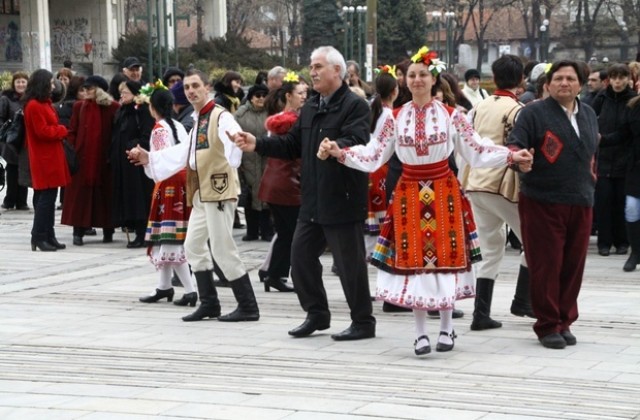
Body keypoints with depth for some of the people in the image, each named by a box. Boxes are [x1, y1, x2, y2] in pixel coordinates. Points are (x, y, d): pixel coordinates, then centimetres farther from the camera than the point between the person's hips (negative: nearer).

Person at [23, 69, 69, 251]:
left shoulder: (43, 103, 17)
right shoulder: (34, 106, -15)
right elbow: (42, 131, -19)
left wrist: (58, 130, 3)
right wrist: (62, 130, -7)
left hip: (50, 157, 10)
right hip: (44, 159, -10)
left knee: (48, 198, 11)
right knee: (46, 197, -10)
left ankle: (48, 236, 14)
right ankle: (39, 237, -8)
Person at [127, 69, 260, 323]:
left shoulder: (221, 117, -13)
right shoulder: (198, 120, 16)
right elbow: (185, 153, 26)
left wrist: (235, 142, -58)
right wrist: (149, 158, 27)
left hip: (219, 191, -10)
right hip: (202, 194, 10)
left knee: (223, 250, -8)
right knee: (194, 246, 15)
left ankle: (247, 307, -1)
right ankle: (209, 304, 22)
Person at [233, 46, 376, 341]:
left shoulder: (355, 106, -10)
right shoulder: (310, 108, 16)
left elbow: (357, 142, -25)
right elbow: (293, 146, 17)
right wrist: (257, 145, 6)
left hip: (342, 200, -8)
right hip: (313, 200, 8)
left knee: (350, 261, -1)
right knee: (301, 255, 10)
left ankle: (363, 322, 11)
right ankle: (316, 314, 25)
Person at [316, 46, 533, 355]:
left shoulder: (450, 116, 0)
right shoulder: (396, 119, 3)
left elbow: (477, 150, 0)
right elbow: (373, 155, 2)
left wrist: (511, 156, -11)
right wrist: (340, 153, -10)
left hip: (444, 193, -1)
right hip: (410, 195, 1)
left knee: (445, 257, 1)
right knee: (413, 259, -1)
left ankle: (446, 326, 16)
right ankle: (420, 333, 7)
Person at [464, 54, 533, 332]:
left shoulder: (479, 108, 10)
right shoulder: (517, 110, -10)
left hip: (475, 185, 7)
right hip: (503, 186, -7)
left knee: (490, 251, 12)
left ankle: (481, 314, 7)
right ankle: (521, 301, 11)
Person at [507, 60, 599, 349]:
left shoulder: (589, 115, 15)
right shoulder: (534, 113, -4)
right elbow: (514, 143, -15)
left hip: (580, 204, 5)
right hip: (542, 202, -5)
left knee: (573, 266, 7)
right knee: (546, 266, -3)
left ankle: (564, 322, 19)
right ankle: (547, 326, 6)